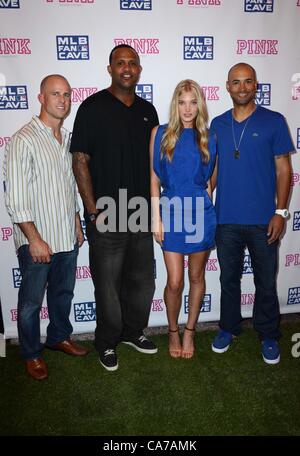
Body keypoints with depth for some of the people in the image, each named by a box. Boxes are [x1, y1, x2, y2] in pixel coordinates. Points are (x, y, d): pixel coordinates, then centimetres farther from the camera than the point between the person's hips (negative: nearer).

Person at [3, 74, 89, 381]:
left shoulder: (67, 138, 8)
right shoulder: (24, 140, -14)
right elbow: (15, 198, -17)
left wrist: (77, 224, 16)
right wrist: (35, 240, -18)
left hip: (67, 237, 7)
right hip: (36, 241, -6)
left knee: (63, 293, 21)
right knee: (31, 301, 10)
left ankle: (59, 337, 43)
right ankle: (31, 353, 31)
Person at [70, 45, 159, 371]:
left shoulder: (147, 110, 11)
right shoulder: (93, 107, -6)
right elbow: (80, 161, -9)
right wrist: (93, 210, -13)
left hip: (142, 214, 6)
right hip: (106, 216, -5)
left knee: (142, 280, 16)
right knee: (108, 284, 7)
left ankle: (133, 331, 37)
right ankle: (107, 342, 28)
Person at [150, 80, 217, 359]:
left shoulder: (208, 137, 2)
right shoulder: (160, 133, -1)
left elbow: (210, 178, 11)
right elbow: (154, 178, 0)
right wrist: (156, 218, -3)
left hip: (201, 214, 1)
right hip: (171, 213, -1)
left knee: (196, 277, 12)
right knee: (174, 282, 1)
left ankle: (189, 331, 32)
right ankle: (173, 332, 26)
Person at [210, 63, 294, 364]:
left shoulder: (274, 121, -1)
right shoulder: (217, 124, 7)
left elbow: (283, 169, -2)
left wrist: (280, 212, -8)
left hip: (263, 220, -2)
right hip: (226, 219, 3)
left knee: (266, 282, 10)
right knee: (228, 278, 15)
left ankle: (268, 335, 29)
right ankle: (229, 327, 34)